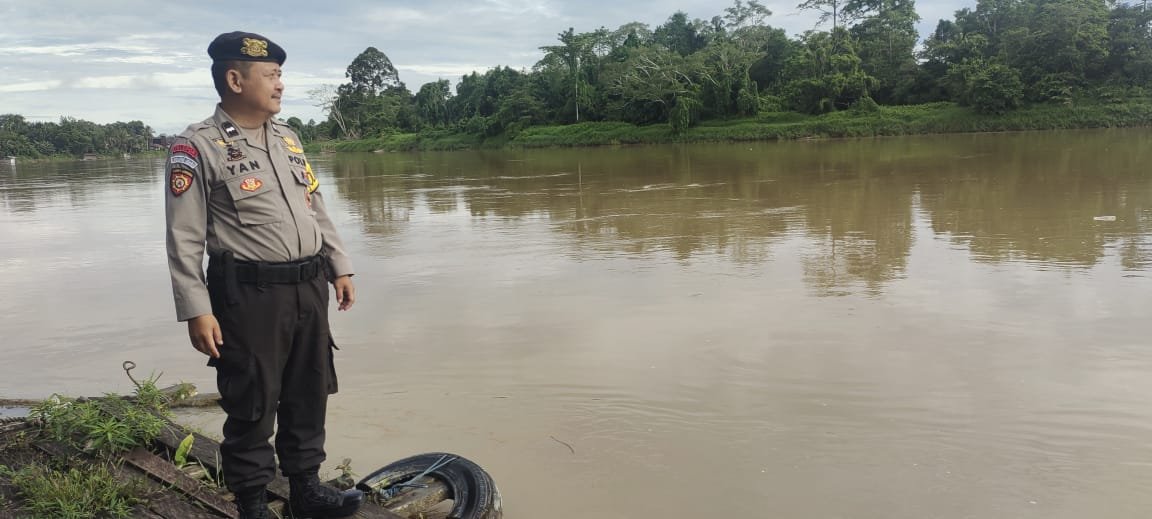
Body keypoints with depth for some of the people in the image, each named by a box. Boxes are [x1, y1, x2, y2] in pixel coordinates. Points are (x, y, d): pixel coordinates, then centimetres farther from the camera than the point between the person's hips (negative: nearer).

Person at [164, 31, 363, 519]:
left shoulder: (287, 137, 13)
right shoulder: (199, 146, -8)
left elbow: (316, 208, 19)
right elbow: (185, 238, -10)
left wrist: (340, 267, 14)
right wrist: (197, 311, -14)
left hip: (308, 288, 7)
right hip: (248, 295, -6)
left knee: (309, 393, 14)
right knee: (251, 404, 4)